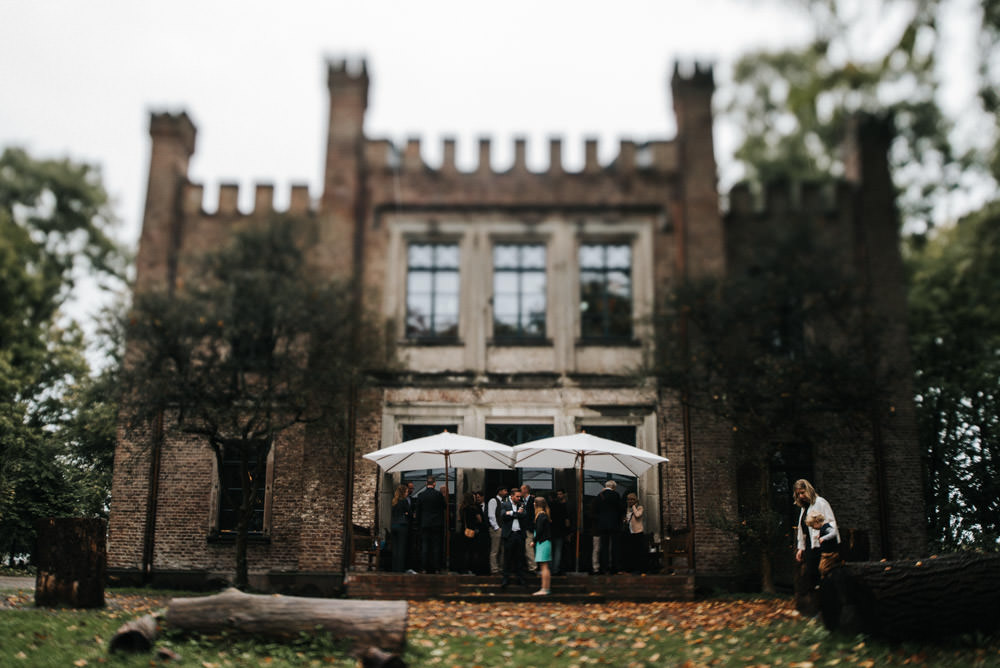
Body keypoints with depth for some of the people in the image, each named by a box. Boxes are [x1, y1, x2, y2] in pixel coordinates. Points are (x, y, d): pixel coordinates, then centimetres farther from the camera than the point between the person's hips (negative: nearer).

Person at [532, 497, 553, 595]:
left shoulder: (541, 516, -14)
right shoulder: (545, 515, 13)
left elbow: (539, 531, -19)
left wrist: (534, 541, -6)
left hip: (542, 543, -10)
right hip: (546, 542, 10)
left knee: (544, 566, -9)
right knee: (545, 567, 12)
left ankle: (544, 589, -9)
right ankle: (547, 588, 16)